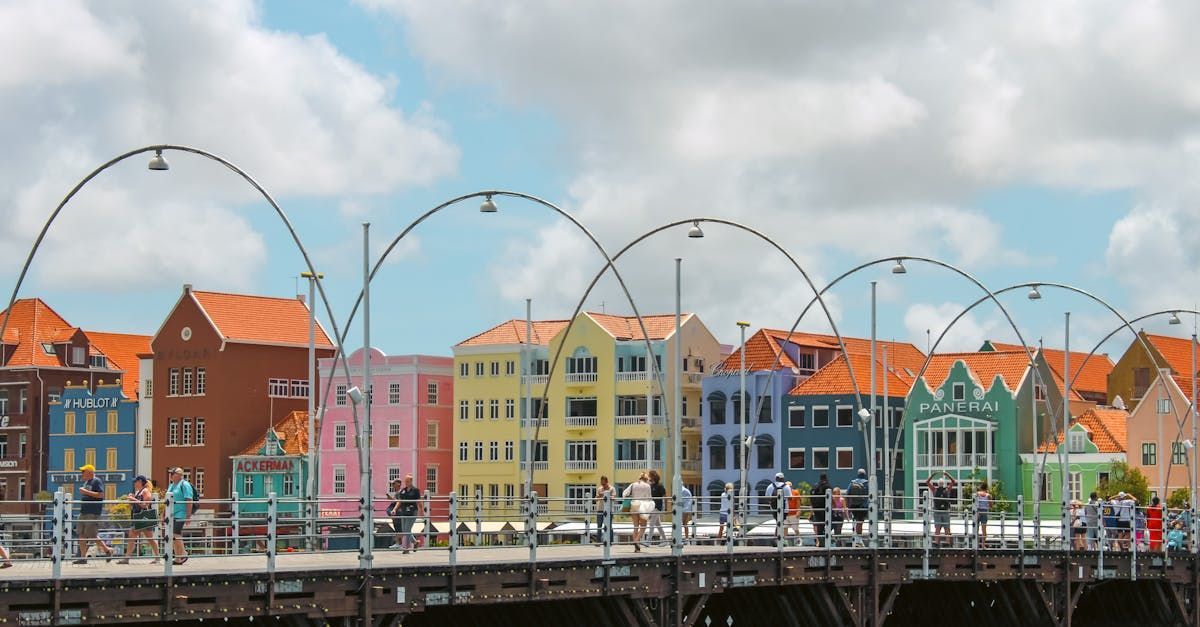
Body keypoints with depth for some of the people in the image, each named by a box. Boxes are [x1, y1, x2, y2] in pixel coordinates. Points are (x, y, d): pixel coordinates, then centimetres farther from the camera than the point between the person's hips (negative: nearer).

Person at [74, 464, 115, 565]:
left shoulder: (97, 481, -9)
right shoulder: (86, 482, 19)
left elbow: (100, 495, -20)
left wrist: (86, 492, -20)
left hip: (93, 513, -10)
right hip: (84, 512, 10)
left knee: (92, 535, -10)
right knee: (82, 535, 5)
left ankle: (107, 550, 5)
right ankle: (83, 557, 7)